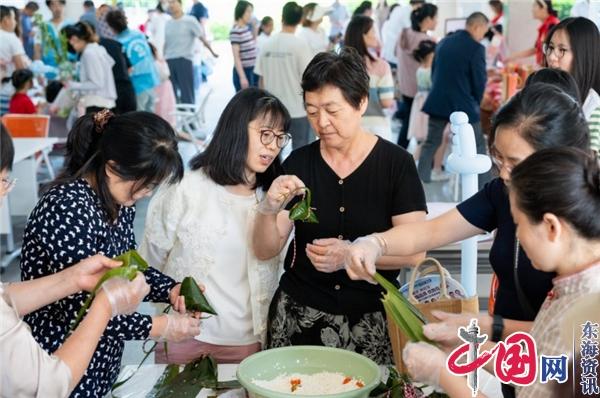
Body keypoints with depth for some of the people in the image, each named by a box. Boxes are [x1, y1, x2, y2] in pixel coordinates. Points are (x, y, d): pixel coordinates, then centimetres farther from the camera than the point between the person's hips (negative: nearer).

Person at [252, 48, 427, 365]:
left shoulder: (396, 163, -6)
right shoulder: (299, 163, 0)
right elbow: (265, 251, 1)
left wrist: (352, 253, -26)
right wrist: (269, 209, -19)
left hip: (371, 319, -2)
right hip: (299, 315, 2)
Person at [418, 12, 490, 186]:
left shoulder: (443, 42, 8)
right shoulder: (476, 48, -13)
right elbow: (480, 80, -11)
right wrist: (475, 102, 8)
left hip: (438, 102, 6)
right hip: (463, 105, -6)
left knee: (431, 143, 16)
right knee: (478, 146, 7)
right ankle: (483, 186, 8)